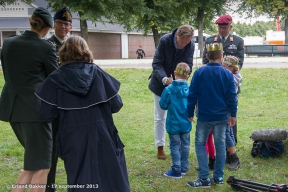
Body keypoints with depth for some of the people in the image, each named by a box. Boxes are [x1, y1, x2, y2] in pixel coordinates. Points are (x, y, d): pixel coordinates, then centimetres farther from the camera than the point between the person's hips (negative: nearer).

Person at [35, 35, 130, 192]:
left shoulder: (55, 79, -3)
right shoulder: (97, 73, 0)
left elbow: (48, 115, -4)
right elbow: (116, 105, 0)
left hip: (74, 138, -1)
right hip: (102, 135, 1)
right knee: (111, 179, 14)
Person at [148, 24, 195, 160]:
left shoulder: (191, 46, -15)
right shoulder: (165, 40, -23)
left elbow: (188, 67, -12)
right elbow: (157, 64, -21)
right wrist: (164, 78, -38)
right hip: (161, 84, -2)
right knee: (160, 117, 6)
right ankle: (160, 148, 16)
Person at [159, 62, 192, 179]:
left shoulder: (169, 89, -16)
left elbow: (163, 105, -9)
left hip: (173, 124, -4)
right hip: (186, 124, 4)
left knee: (175, 146, 5)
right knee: (185, 146, 16)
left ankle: (176, 170, 9)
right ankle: (184, 168, 26)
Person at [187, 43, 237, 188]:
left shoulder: (199, 72, -7)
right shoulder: (227, 74, -3)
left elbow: (192, 94, -4)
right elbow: (232, 96, 1)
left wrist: (190, 113, 5)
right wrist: (233, 114, 10)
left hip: (204, 116, -2)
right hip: (222, 116, 2)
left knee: (200, 144, 6)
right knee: (220, 144, 12)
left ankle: (204, 178, 2)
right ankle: (218, 177, 18)